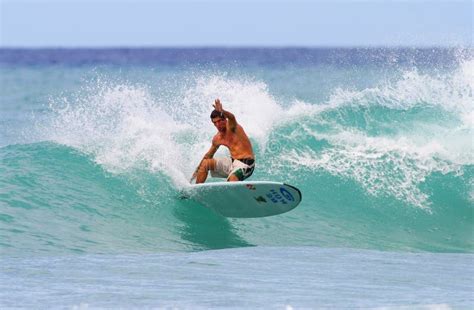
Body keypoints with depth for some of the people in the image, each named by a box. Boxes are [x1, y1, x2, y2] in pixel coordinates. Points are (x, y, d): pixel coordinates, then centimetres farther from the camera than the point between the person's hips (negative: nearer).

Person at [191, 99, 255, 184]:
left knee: (232, 179, -35)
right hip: (232, 161, 8)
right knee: (205, 163, 2)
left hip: (245, 164, -8)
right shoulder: (217, 139, 9)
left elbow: (231, 117, -35)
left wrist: (221, 111, -57)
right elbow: (209, 155, 24)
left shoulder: (231, 127, -11)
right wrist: (197, 170, 26)